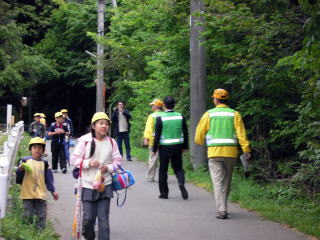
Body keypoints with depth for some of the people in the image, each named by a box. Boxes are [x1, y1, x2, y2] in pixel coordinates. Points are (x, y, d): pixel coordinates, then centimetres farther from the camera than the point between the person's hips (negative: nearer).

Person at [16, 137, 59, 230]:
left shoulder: (45, 163, 9)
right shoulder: (25, 161, 1)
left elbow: (49, 179, 11)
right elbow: (18, 175, -2)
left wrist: (53, 191, 3)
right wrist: (20, 169, -23)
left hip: (41, 194, 2)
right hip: (27, 194, -2)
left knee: (42, 216, 3)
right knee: (28, 216, 1)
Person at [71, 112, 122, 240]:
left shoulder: (111, 142, 2)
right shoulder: (85, 141, -5)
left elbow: (117, 160, 8)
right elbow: (74, 159, -2)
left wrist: (109, 168, -10)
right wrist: (88, 163, -15)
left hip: (105, 185, 2)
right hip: (88, 185, -2)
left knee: (103, 218, 0)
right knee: (89, 217, 2)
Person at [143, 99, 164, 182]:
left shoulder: (152, 116, -4)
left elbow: (148, 128, -11)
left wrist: (146, 138, -15)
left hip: (153, 140, -3)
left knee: (152, 159, 3)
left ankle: (150, 177, 6)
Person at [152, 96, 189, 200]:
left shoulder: (160, 118, -11)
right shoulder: (181, 117, 0)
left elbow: (157, 135, -10)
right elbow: (185, 133, 5)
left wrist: (154, 149, -3)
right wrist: (185, 146, 16)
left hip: (164, 148, -2)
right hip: (177, 147, 3)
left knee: (163, 171, 10)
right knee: (178, 168, 13)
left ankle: (164, 193, 13)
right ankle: (181, 183, -16)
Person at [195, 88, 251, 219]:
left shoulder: (209, 114, 2)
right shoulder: (234, 114, 3)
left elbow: (200, 132, 5)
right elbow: (241, 133, -7)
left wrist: (200, 142, 27)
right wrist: (246, 150, -9)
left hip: (214, 152, -2)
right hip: (231, 152, 2)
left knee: (218, 181, -3)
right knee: (227, 180, 16)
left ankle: (221, 210, -15)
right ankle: (222, 207, 28)